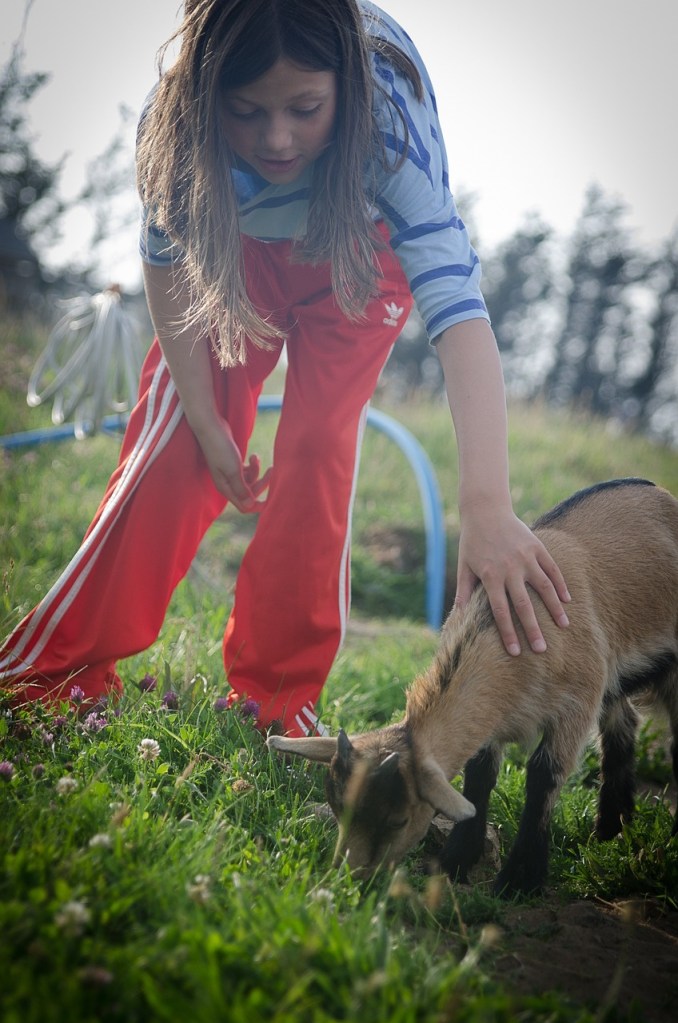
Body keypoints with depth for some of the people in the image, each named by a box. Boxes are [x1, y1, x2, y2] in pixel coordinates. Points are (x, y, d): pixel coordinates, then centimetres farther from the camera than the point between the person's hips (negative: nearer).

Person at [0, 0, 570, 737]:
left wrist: (487, 510, -65)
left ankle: (273, 703, -1)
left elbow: (457, 308, -54)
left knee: (318, 449, -14)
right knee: (174, 441, -7)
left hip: (359, 254, -1)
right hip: (237, 251, 2)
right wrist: (207, 423, -17)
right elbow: (167, 262, -17)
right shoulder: (171, 124, -35)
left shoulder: (390, 119, -43)